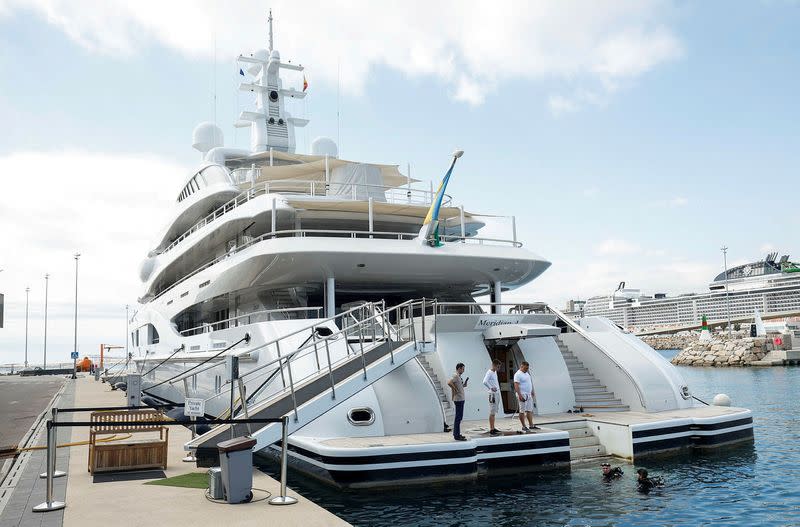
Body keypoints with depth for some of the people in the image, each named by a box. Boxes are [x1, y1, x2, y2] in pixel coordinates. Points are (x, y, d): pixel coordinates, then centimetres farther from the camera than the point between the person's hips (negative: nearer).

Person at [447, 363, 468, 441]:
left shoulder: (458, 377, 17)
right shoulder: (455, 376, -14)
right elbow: (449, 383, -31)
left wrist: (466, 381, 10)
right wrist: (455, 390, -22)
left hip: (461, 399, 10)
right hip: (458, 399, -10)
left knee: (458, 417, 15)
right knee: (458, 417, -8)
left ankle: (456, 434, 22)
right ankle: (457, 435, -6)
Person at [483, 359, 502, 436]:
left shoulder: (495, 372, 15)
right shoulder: (489, 372, -13)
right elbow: (485, 381, -28)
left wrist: (498, 388, 13)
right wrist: (491, 388, -30)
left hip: (497, 394, 9)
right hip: (493, 394, -9)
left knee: (494, 412, 14)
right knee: (492, 413, -8)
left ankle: (493, 428, 20)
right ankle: (491, 430, -8)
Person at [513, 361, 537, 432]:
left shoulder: (527, 373, 15)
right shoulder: (518, 374, -13)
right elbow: (516, 385, -21)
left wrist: (532, 392, 22)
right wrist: (520, 395, -27)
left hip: (528, 395, 9)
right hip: (523, 395, -9)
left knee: (530, 410, 9)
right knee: (522, 411, -2)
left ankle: (531, 425, 13)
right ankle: (524, 427, 1)